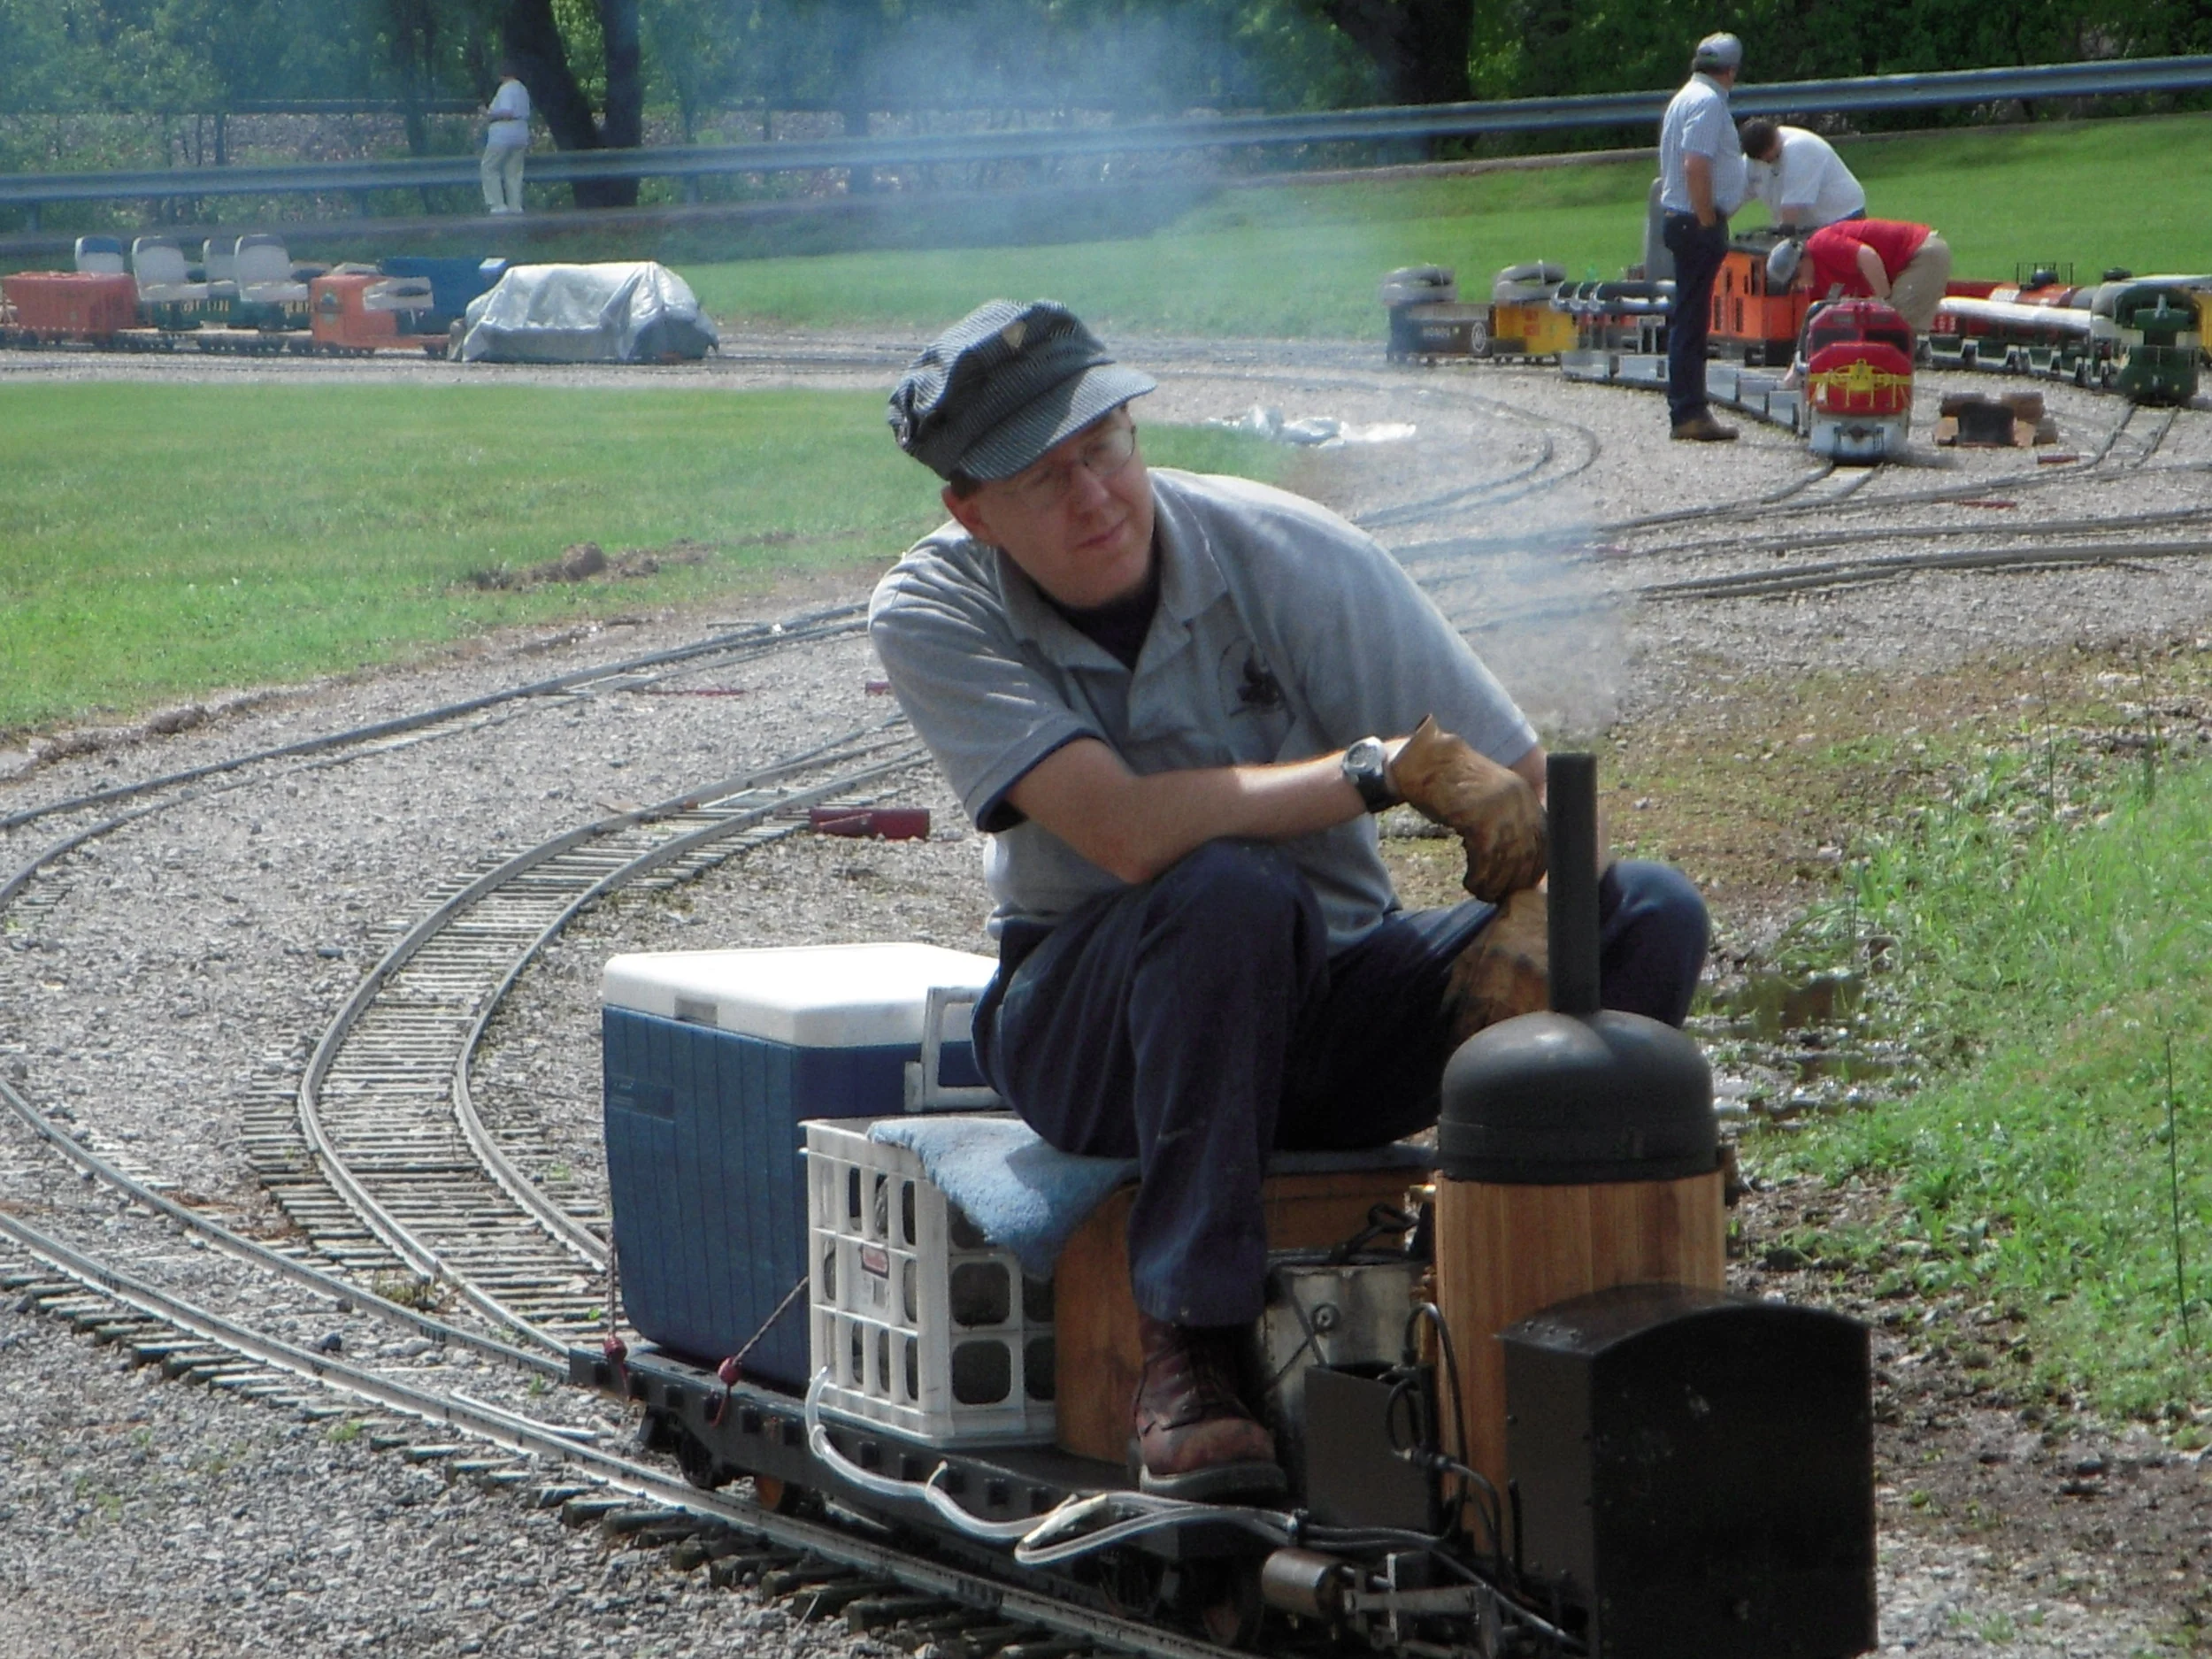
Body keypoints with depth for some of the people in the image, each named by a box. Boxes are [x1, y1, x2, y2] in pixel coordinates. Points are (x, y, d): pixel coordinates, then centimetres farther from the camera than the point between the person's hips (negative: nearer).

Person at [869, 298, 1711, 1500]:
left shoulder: (1284, 554, -11)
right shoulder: (931, 616, -14)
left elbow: (1530, 786, -10)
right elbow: (1128, 834, -30)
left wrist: (1531, 915, -32)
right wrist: (1388, 765, -29)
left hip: (1323, 1007, 3)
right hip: (1088, 1029, -3)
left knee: (1650, 916, -18)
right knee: (1231, 886, -37)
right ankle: (1183, 1345, -29)